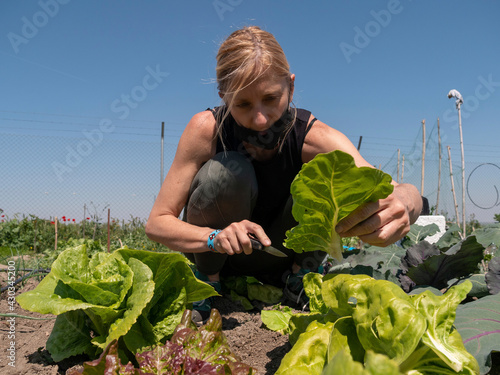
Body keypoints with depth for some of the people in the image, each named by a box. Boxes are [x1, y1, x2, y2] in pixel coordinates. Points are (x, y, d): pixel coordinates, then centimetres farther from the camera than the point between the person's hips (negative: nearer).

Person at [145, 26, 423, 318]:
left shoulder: (314, 137, -23)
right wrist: (216, 237, -40)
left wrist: (401, 204, -58)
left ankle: (300, 275, 0)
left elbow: (410, 194, -33)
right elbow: (157, 223, -20)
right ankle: (207, 281, -6)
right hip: (215, 258, 0)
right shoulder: (207, 129, -23)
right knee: (226, 170, -30)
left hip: (280, 263, 1)